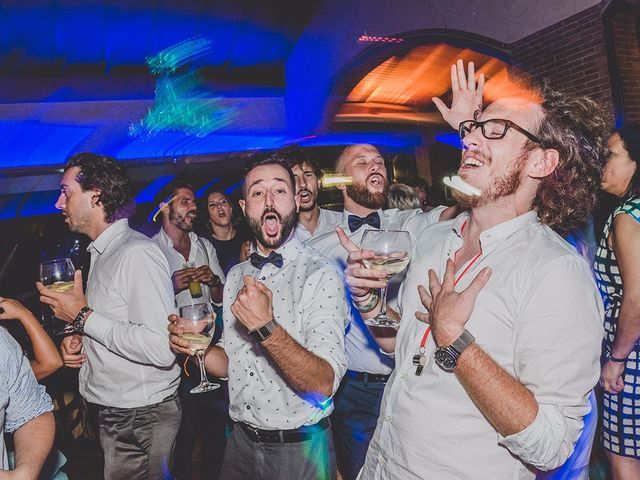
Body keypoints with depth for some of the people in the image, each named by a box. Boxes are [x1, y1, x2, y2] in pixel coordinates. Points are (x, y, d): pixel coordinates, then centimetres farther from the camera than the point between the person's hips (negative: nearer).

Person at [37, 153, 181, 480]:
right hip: (110, 415, 9)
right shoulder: (101, 253, 10)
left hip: (142, 419, -9)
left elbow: (161, 349, -30)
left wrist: (82, 316, -20)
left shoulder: (137, 253, -21)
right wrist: (79, 340, 2)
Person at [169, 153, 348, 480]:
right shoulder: (235, 276, 3)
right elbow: (230, 364, 9)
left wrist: (265, 328, -35)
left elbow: (324, 384, -24)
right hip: (241, 441, 5)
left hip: (298, 449, -5)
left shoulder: (320, 275, -18)